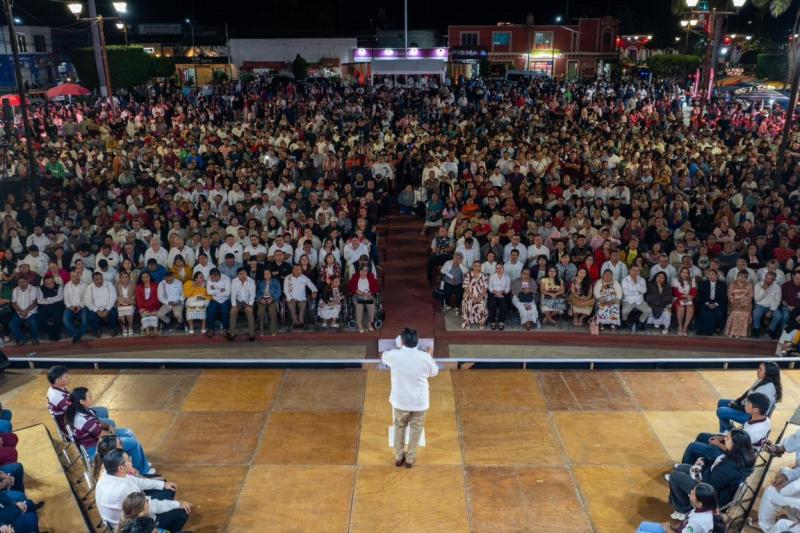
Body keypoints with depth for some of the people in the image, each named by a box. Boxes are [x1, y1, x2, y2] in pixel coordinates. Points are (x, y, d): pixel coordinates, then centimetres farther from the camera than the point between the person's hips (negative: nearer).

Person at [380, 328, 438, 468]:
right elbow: (434, 373, 2)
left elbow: (383, 357, 9)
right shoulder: (424, 357, -18)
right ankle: (410, 459, 32)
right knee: (416, 428, 21)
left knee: (399, 427, 24)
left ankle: (398, 457, 35)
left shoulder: (394, 355, -17)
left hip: (400, 400, 1)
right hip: (419, 401, -1)